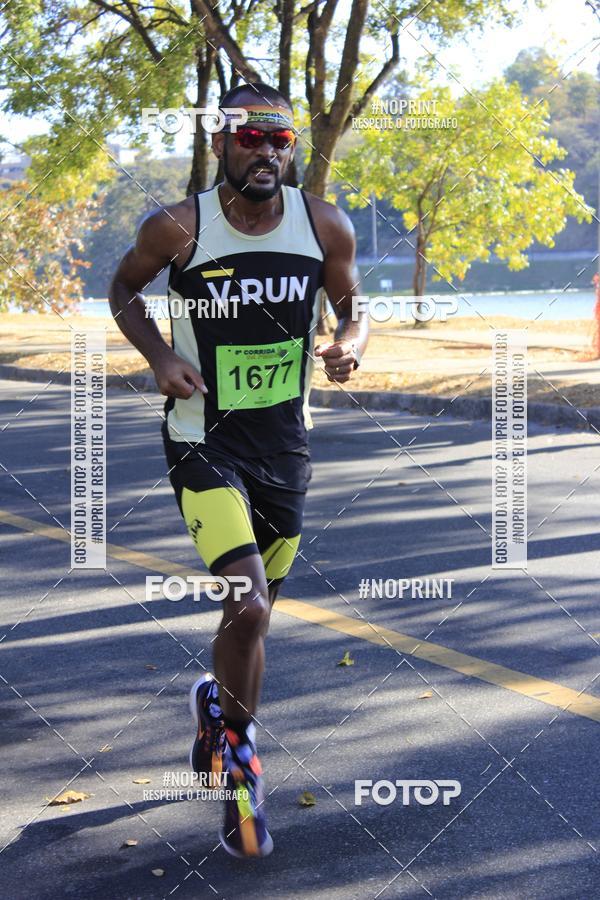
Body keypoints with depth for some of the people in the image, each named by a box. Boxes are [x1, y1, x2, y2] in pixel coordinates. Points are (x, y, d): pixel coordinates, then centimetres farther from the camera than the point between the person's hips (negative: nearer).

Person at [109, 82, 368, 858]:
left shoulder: (325, 226, -5)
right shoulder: (178, 227, -13)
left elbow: (352, 308, 10)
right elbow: (124, 288, 6)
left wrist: (350, 344, -13)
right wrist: (158, 356, -12)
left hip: (285, 445, 4)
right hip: (205, 443, -4)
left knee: (254, 611, 17)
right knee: (249, 609, -19)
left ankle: (221, 725, 45)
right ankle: (234, 735, 10)